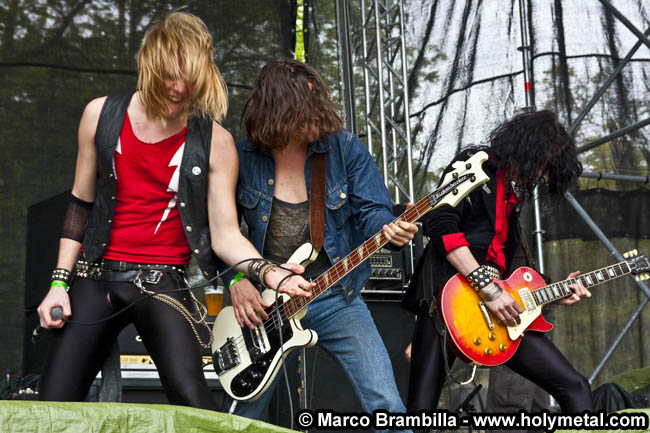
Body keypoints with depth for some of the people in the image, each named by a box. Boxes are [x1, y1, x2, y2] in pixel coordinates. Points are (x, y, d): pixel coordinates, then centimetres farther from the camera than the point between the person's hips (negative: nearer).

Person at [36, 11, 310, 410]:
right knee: (54, 404, -2)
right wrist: (59, 282, 6)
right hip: (97, 277, 3)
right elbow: (81, 203, 10)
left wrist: (268, 273, -23)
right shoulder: (102, 115, 2)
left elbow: (226, 234, -4)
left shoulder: (215, 142, -5)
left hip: (163, 283, -3)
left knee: (190, 397, -23)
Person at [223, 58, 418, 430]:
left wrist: (391, 230, -29)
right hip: (265, 305, 1)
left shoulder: (345, 148, -5)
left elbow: (372, 212, -6)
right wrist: (237, 280, -8)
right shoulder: (243, 158, -4)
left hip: (336, 299, -1)